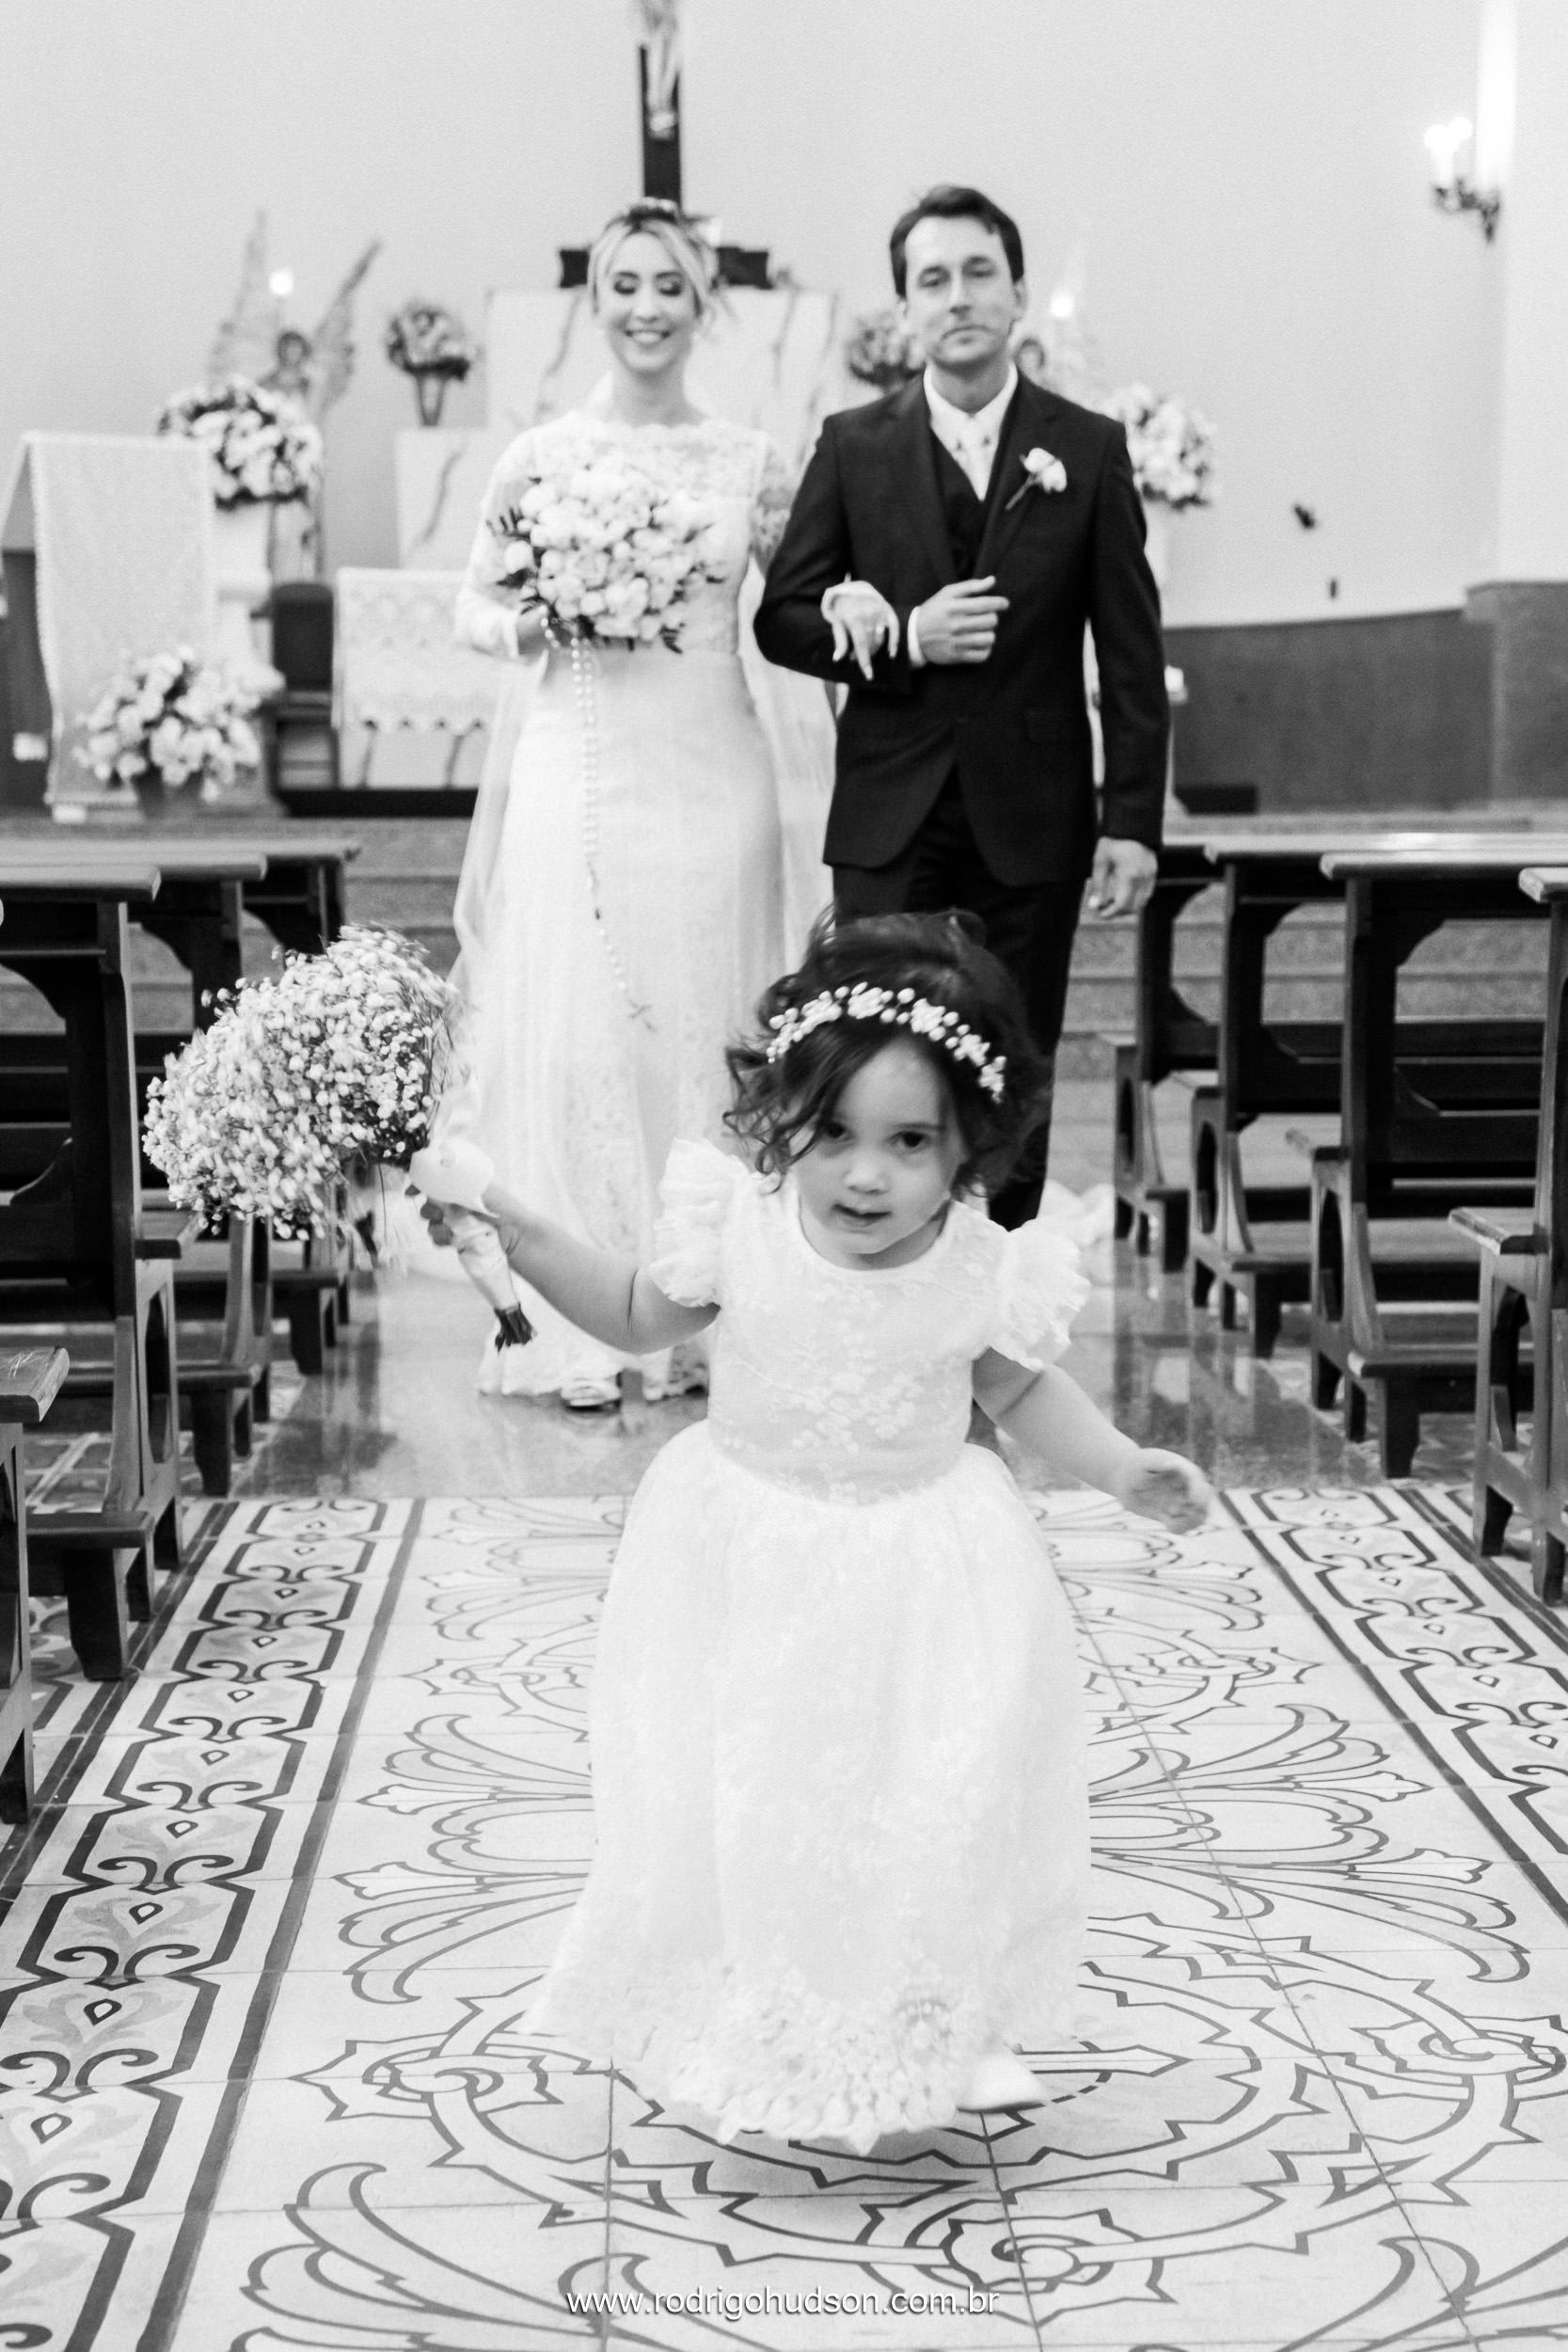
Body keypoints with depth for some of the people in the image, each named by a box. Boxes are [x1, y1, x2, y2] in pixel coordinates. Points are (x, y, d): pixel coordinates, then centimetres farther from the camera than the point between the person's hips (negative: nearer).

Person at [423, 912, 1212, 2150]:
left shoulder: (987, 1271, -16)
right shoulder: (735, 1226, -16)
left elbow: (1023, 1389, 4)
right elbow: (637, 1315, 3)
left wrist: (1127, 1469, -6)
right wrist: (523, 1235, -8)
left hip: (920, 1581, 0)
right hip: (746, 1566, 1)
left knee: (934, 1815, 2)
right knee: (731, 1813, 9)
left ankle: (922, 2037, 27)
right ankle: (745, 2034, 32)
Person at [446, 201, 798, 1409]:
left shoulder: (752, 460, 5)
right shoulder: (542, 453, 2)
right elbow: (476, 604, 9)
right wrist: (534, 624, -11)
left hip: (711, 776, 1)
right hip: (578, 773, -1)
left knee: (705, 1030, 4)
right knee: (575, 1034, -1)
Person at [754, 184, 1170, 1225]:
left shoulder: (1090, 449, 2)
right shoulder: (852, 446, 4)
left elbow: (1132, 657, 1)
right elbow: (782, 619, 5)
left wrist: (1134, 823, -5)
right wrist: (902, 638, -12)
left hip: (1033, 819, 0)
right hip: (890, 822, 0)